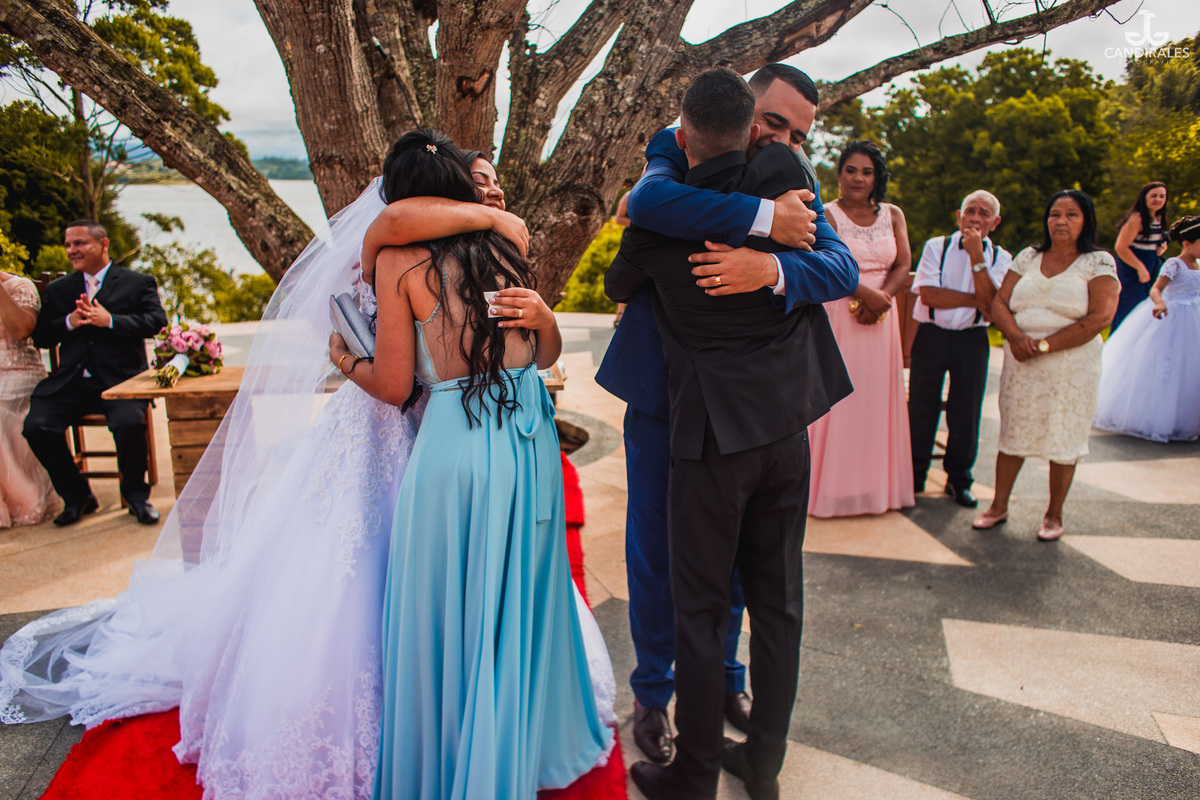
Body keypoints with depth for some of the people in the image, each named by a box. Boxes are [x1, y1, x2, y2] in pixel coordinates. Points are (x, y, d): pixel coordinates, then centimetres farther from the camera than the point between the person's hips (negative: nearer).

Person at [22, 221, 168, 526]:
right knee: (36, 427, -19)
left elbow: (156, 321, -4)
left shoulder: (138, 283, 11)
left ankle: (135, 493, -4)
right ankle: (77, 496, 3)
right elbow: (40, 337, 16)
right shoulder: (58, 289, 22)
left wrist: (109, 321, -14)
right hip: (70, 382, 4)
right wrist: (69, 322, -4)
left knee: (129, 423, -32)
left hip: (120, 378, -4)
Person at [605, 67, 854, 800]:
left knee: (701, 608, 7)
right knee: (778, 597, 14)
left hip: (712, 432, -4)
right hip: (787, 423, 4)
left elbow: (617, 287, 13)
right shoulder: (786, 173, -2)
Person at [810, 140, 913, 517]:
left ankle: (876, 486, 18)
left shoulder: (892, 215, 13)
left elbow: (903, 264, 5)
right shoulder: (826, 215, -1)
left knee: (877, 397, 7)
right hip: (838, 314, -4)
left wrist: (881, 297, -12)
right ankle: (832, 487, 7)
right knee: (837, 397, -3)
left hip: (881, 316, 4)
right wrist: (865, 294, -19)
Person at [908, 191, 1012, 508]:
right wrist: (975, 300, -10)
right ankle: (914, 477, 15)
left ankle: (959, 480, 21)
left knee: (967, 411, 5)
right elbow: (929, 294, -11)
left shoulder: (1000, 258, 4)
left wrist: (977, 256, -17)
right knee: (921, 408, 2)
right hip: (931, 335, -1)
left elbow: (990, 304, -12)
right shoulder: (936, 247, 1)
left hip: (972, 340, 1)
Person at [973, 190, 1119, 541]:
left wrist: (1043, 345, -17)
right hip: (1020, 364, 3)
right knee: (1012, 435, 8)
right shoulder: (1027, 257, 10)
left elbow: (1099, 317, -12)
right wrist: (1016, 336, -16)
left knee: (1064, 439, 5)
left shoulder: (1099, 262, -1)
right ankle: (999, 506, 20)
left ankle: (1054, 514, 19)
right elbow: (998, 303, 5)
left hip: (1071, 366, -3)